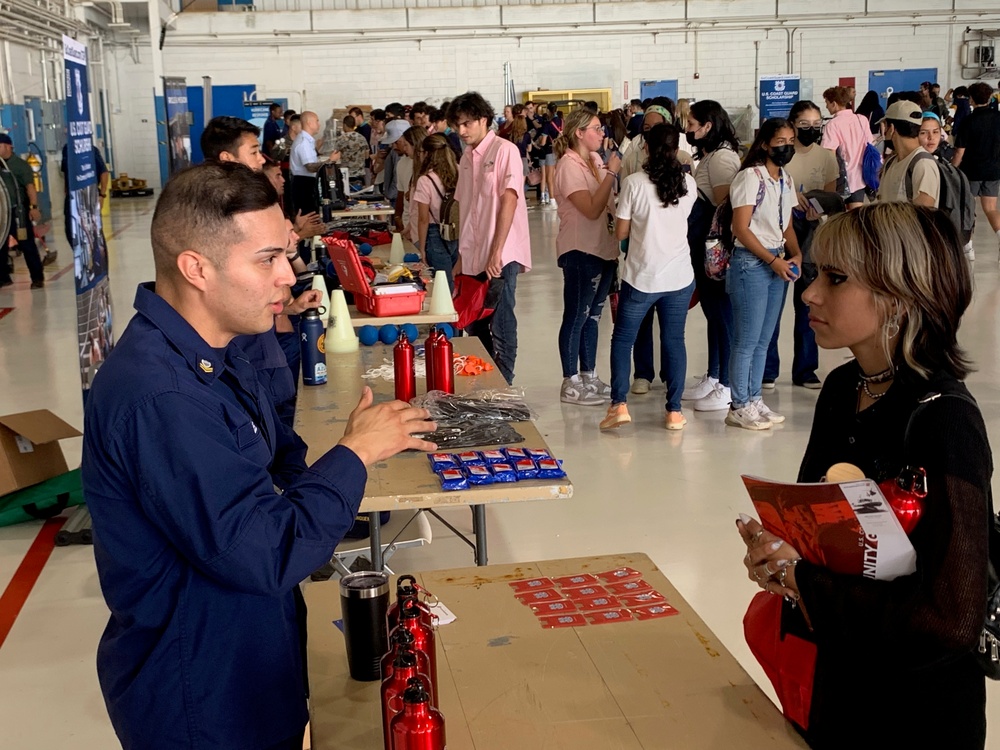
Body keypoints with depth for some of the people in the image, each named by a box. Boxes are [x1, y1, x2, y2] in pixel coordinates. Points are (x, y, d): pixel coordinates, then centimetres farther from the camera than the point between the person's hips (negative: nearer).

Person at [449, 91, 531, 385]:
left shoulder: (504, 151, -7)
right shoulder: (466, 158, 14)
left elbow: (509, 200, -14)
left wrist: (496, 253, -18)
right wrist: (461, 257, 15)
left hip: (500, 258, -7)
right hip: (473, 259, 7)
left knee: (500, 327, -3)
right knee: (477, 327, 10)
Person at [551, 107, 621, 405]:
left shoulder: (596, 160, 9)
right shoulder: (568, 165, -14)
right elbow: (591, 209, -24)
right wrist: (611, 173, -22)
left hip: (604, 249, 8)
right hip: (580, 252, -8)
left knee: (592, 315, 15)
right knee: (576, 318, 0)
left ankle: (589, 377, 24)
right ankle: (571, 384, 8)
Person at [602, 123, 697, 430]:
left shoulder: (634, 183, -10)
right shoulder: (688, 183, 0)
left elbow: (620, 232, -4)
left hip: (641, 276, -3)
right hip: (679, 276, 3)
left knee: (622, 338, 10)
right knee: (674, 341, 10)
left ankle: (619, 405, 1)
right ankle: (674, 411, 12)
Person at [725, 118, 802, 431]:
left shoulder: (786, 180, 12)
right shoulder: (750, 176, -11)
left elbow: (787, 226, 16)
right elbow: (741, 228, -15)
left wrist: (796, 254, -3)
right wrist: (773, 260, -17)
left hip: (778, 263, 8)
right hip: (751, 263, -7)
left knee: (764, 340, 12)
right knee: (747, 341, -3)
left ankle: (754, 400, 21)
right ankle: (739, 407, 6)